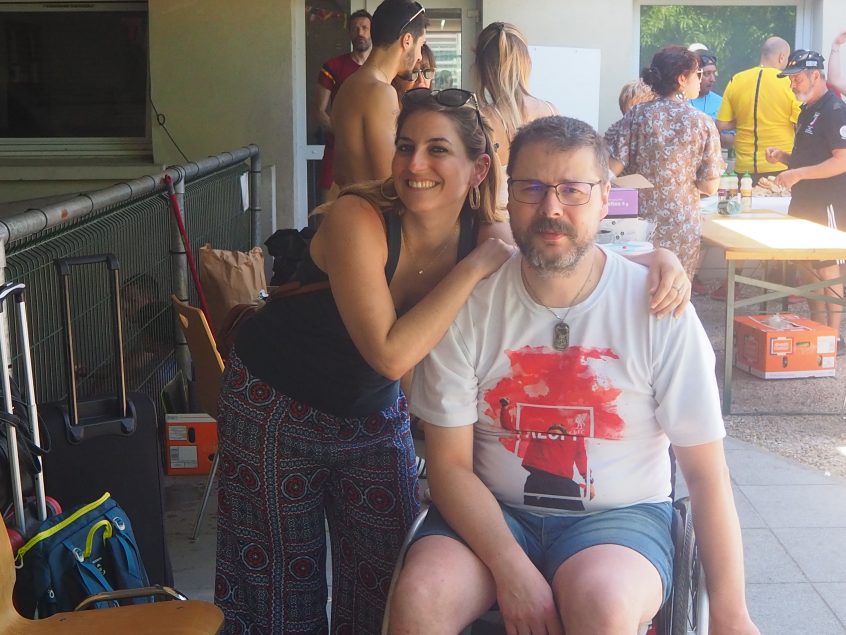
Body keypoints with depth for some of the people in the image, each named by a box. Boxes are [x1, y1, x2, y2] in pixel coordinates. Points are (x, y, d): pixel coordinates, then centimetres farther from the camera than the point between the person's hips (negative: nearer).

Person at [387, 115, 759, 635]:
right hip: (493, 511, 2)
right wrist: (512, 571, -19)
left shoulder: (658, 310, -8)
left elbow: (706, 473, -4)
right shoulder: (469, 306, -6)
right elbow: (450, 464, -5)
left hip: (619, 514, -1)